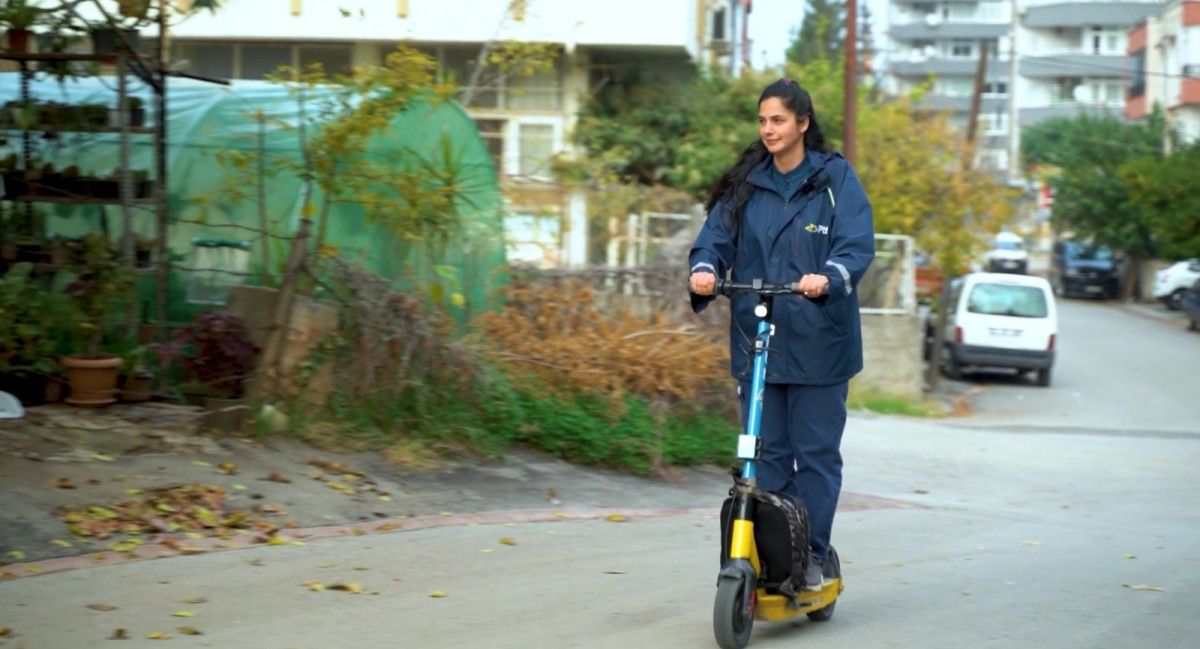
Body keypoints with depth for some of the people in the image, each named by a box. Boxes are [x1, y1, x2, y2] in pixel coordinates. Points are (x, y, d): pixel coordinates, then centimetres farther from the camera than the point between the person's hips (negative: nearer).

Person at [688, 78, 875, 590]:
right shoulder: (744, 185, 10)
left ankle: (811, 555, 13)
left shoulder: (836, 178, -1)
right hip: (756, 342, 3)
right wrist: (704, 270, -21)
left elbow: (857, 244, -11)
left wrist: (828, 278, -32)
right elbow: (716, 237, 2)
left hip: (818, 342, -3)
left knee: (816, 452, 3)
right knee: (765, 452, 6)